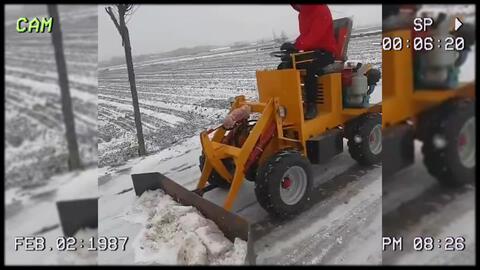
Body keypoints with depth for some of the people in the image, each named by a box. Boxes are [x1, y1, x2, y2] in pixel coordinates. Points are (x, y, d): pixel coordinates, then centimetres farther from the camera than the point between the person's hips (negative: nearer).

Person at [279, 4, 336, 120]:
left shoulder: (321, 10, -14)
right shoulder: (302, 14, 14)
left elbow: (315, 36, -24)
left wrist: (296, 46, -32)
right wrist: (294, 47, -3)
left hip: (325, 52, -9)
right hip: (310, 51, 9)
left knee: (308, 67, -38)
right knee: (283, 67, -6)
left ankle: (311, 105, -29)